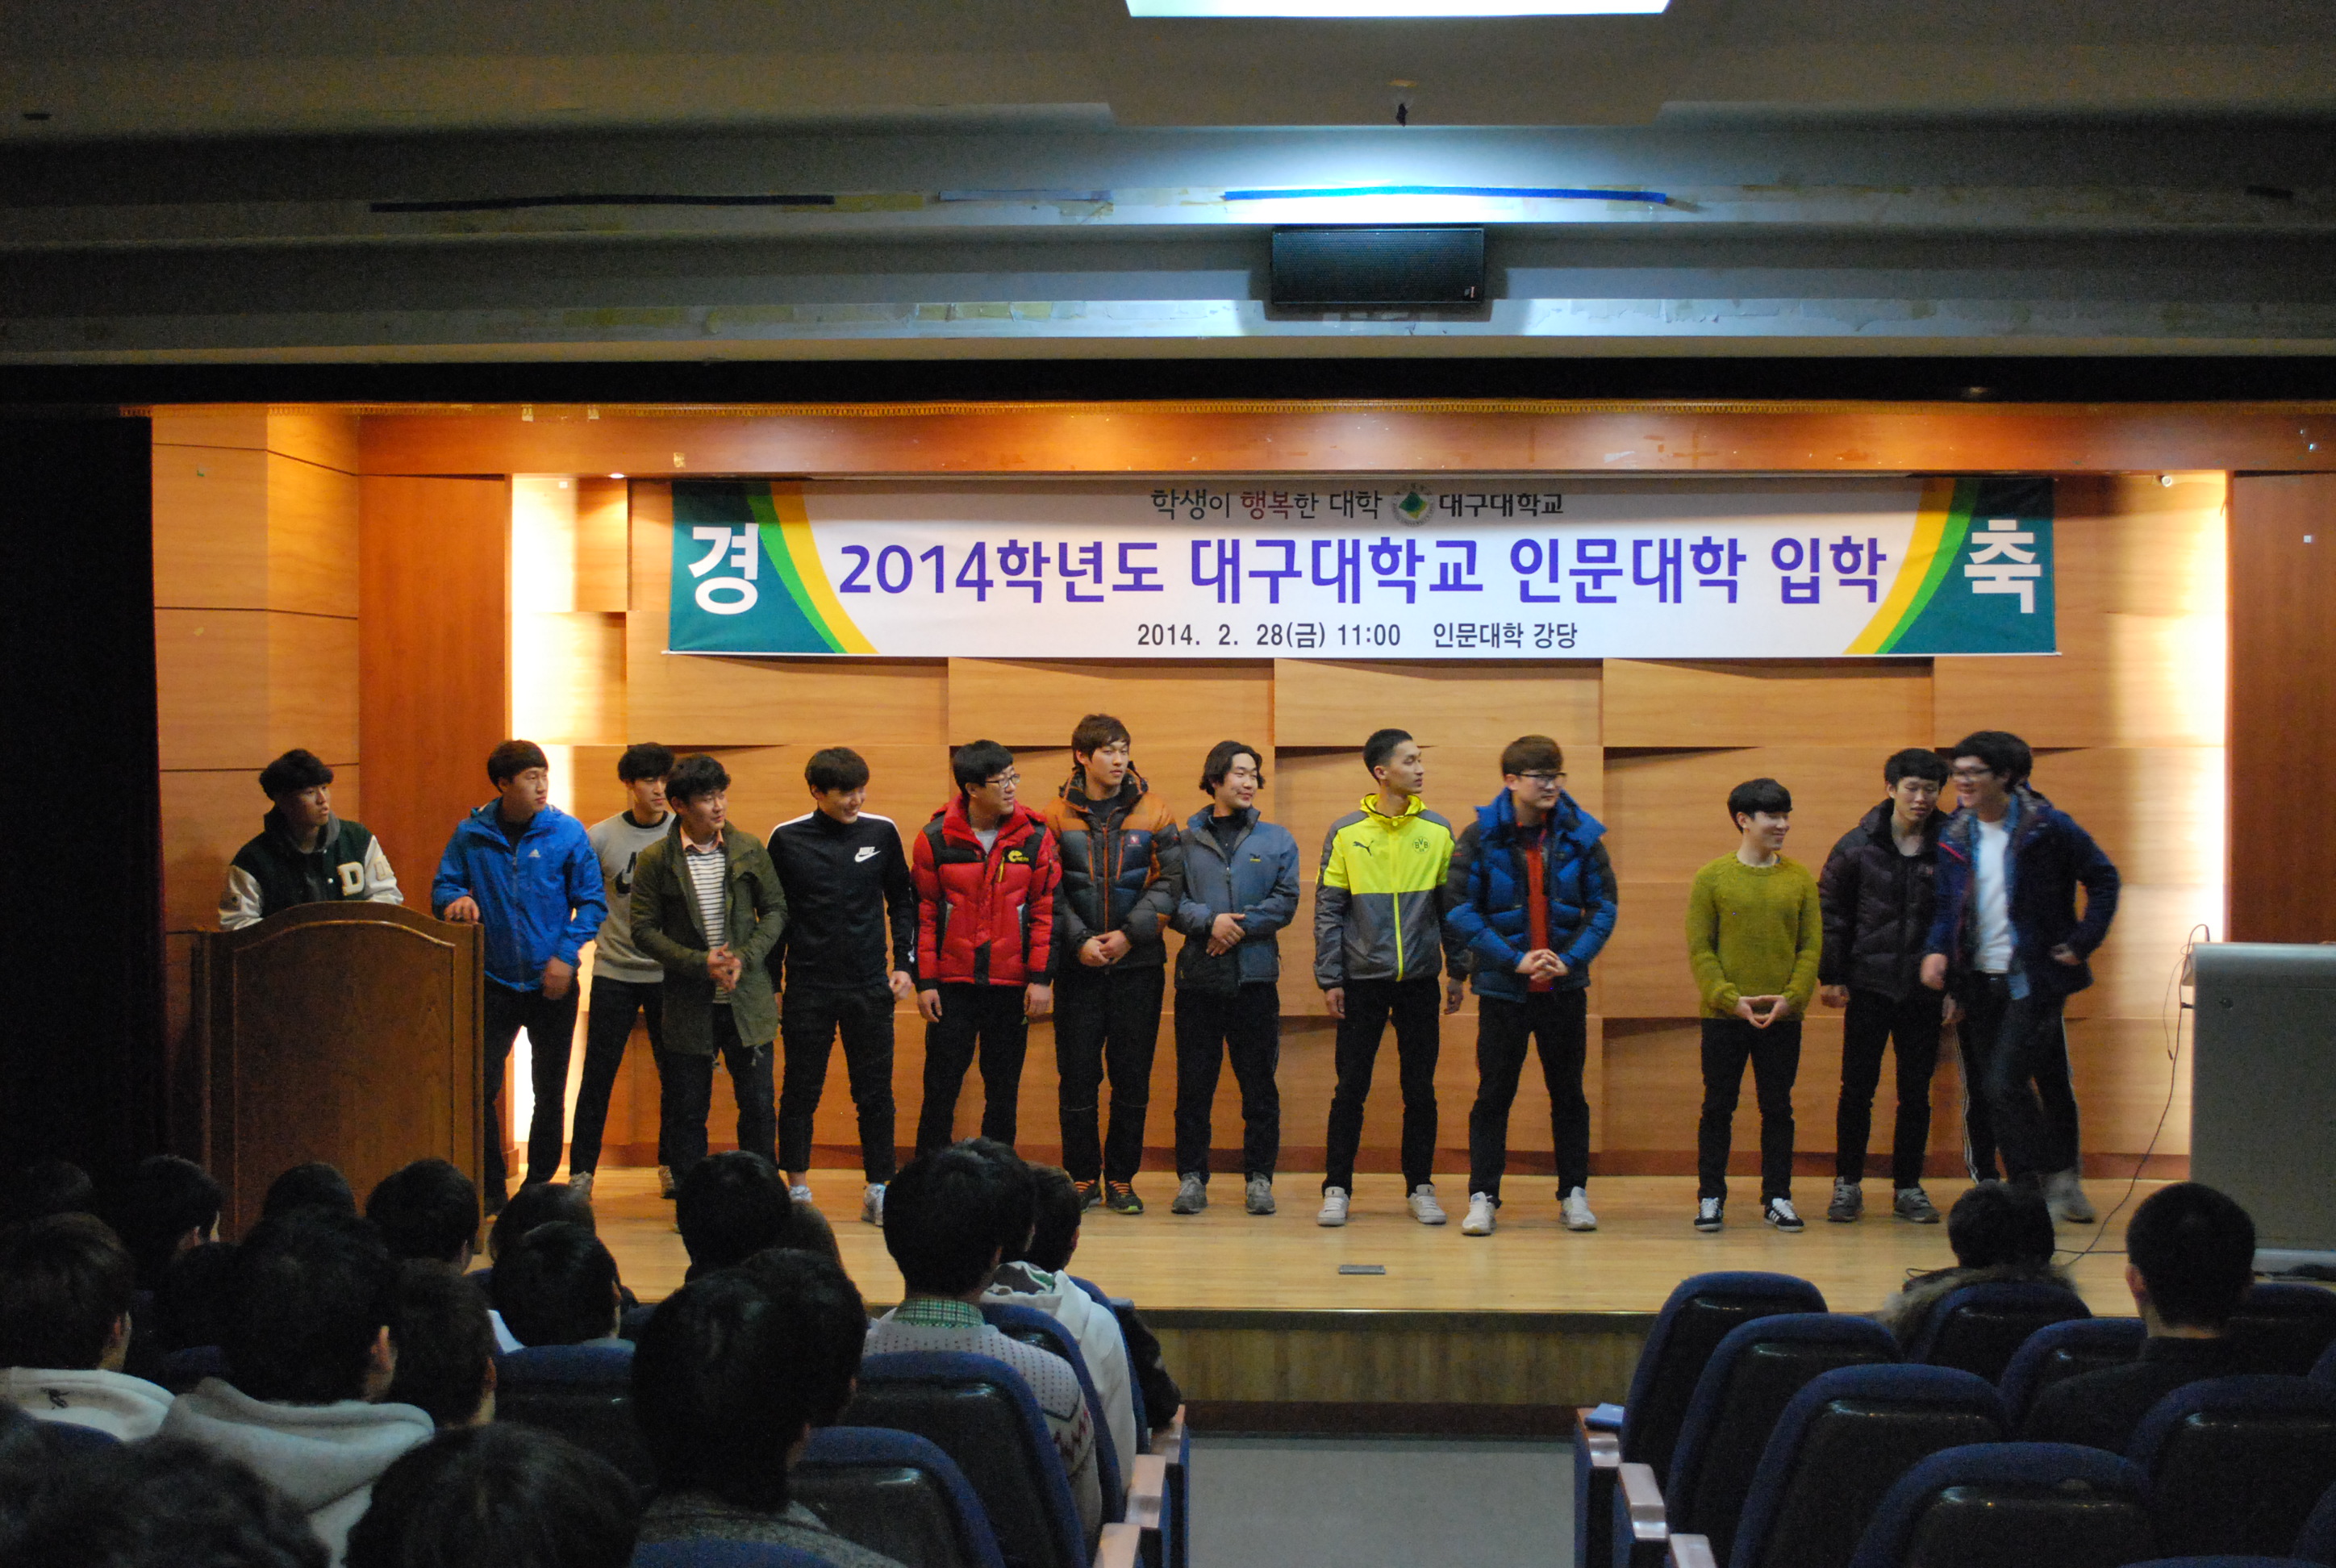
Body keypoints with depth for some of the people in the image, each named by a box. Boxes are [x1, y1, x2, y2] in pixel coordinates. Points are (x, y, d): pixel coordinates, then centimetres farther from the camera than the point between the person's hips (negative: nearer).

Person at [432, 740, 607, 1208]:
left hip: (552, 984, 0)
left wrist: (566, 955, -12)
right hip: (494, 982, 0)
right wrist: (455, 900, -16)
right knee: (481, 1086, -3)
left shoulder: (567, 832, -3)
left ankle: (540, 1186, 20)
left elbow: (592, 902, 0)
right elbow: (443, 887, 8)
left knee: (550, 1093, 6)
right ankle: (490, 1188, 9)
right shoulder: (471, 835, 0)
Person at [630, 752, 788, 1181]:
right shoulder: (655, 860, -3)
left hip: (747, 1001, 1)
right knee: (687, 1112, 5)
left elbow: (776, 911, 6)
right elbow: (644, 929, -4)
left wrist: (745, 958, -10)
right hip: (689, 1005, -1)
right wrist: (699, 963, -15)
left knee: (758, 1105, 5)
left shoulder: (749, 849, 2)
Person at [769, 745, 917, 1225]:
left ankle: (877, 1190, 11)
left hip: (870, 987, 1)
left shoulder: (881, 832, 2)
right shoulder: (787, 839, -1)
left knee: (875, 1091, 3)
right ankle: (798, 1191, 16)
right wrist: (771, 982, 4)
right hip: (808, 988, -1)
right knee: (800, 1091, 5)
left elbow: (902, 901, 10)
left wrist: (905, 964, 2)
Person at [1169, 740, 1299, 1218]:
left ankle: (1259, 1178, 11)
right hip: (1198, 979, 0)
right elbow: (1172, 901, -1)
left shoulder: (1277, 840, 8)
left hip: (1255, 977, 0)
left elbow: (1286, 901, -1)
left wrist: (1239, 927, -11)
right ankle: (1191, 1177, 10)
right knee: (1194, 1084, 3)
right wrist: (1210, 922, -17)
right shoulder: (1186, 839, 6)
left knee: (1259, 1083, 3)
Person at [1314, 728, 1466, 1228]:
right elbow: (1327, 910, 0)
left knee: (1420, 1088, 6)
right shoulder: (1346, 832, -2)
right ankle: (1337, 1187, 10)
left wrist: (1457, 971, 5)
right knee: (1351, 1088, 2)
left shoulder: (1437, 830, 3)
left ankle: (1420, 1187, 16)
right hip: (1362, 980, -1)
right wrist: (1329, 978, -4)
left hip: (1420, 980, 2)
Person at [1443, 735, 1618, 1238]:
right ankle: (1482, 1197, 9)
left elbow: (1603, 907, 3)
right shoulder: (1480, 837, -5)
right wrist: (1513, 960, -15)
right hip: (1502, 988, -2)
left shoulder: (1581, 835, 0)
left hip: (1565, 987, 2)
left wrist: (1571, 959, -11)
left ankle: (1574, 1193, 20)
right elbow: (1459, 909, -8)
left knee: (1568, 1092, 10)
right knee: (1494, 1094, 3)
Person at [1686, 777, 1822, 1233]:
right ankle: (1710, 1198, 13)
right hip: (1723, 1017, -2)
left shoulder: (1800, 879, 5)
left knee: (1778, 1107, 8)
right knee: (1718, 1107, 4)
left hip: (1783, 1018, 2)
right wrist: (1731, 999, -14)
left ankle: (1777, 1197, 18)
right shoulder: (1711, 878, -1)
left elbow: (1812, 946, 4)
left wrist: (1791, 997, -10)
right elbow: (1699, 950, -3)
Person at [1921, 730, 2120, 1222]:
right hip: (1977, 980, 6)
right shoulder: (1955, 836, 7)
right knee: (1982, 1090, 6)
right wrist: (1935, 950, -7)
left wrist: (2082, 943, -4)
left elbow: (2103, 879, 2)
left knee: (2004, 1083, -16)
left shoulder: (2048, 827, -7)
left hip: (2034, 979, -6)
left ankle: (2057, 1175, 2)